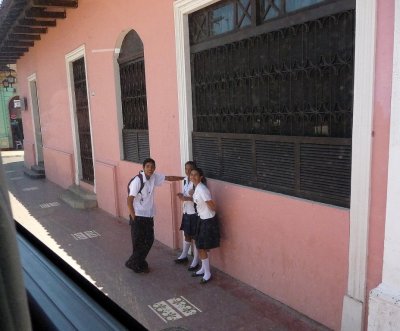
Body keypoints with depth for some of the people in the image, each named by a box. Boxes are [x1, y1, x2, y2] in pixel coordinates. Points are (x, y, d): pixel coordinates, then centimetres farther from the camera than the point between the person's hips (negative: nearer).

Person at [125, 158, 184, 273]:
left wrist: (184, 178, 20)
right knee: (138, 242, 3)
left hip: (149, 216, 7)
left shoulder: (154, 177, -1)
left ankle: (139, 263, 29)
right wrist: (133, 218, -17)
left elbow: (168, 178, 15)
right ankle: (133, 263, 23)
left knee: (149, 240, 12)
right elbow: (129, 201, -19)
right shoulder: (137, 180, -20)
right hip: (138, 216, -7)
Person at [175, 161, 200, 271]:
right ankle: (184, 256, 38)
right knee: (187, 234, 21)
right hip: (186, 212, 8)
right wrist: (182, 196, -1)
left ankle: (196, 261, 16)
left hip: (194, 213, -8)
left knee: (195, 237, 3)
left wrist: (186, 198, -25)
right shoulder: (185, 180, 6)